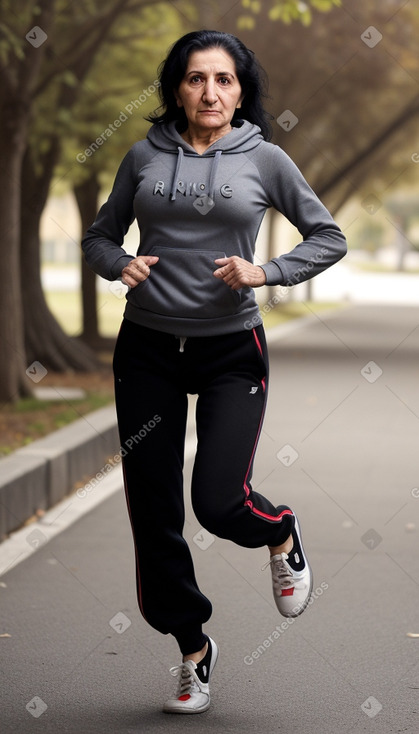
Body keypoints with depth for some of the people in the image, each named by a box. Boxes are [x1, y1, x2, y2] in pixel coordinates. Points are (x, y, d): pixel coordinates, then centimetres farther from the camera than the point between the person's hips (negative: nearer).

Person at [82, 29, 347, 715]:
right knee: (153, 510, 4)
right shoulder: (145, 156, 3)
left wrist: (264, 272, -11)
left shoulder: (264, 159, -1)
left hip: (232, 351, -2)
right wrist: (120, 265, -9)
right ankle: (193, 648, 24)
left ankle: (281, 533, 24)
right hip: (147, 349, 2)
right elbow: (100, 235, 13)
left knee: (219, 501, -15)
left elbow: (329, 238, 5)